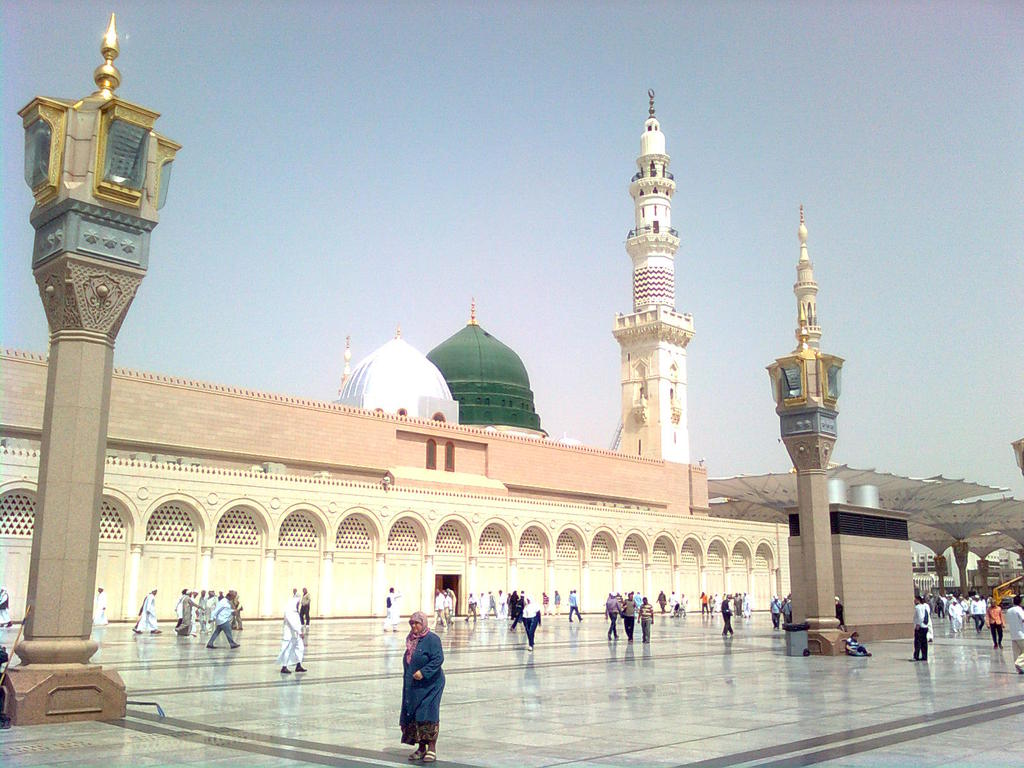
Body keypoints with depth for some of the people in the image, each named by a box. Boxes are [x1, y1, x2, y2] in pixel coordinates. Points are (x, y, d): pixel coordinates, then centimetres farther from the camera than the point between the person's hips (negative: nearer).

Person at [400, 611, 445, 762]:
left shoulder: (432, 639, -11)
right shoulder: (411, 640, 12)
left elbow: (438, 659, -19)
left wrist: (423, 672, -25)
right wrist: (407, 676, 12)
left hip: (429, 684, -8)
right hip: (412, 685, 8)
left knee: (428, 715, -10)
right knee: (412, 716, 8)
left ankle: (432, 748, -2)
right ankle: (421, 748, 18)